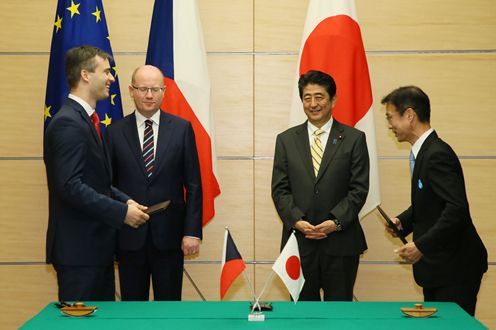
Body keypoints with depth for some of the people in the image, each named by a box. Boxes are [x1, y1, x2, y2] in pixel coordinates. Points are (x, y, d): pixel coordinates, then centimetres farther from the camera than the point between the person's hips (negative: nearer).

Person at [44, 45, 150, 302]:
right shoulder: (68, 123, -16)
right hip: (78, 250, -10)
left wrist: (124, 200, 4)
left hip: (96, 245, 10)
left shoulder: (82, 119, 15)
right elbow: (71, 186, -24)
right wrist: (121, 212, -19)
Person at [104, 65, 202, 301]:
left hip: (169, 236, 0)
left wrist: (192, 231, -5)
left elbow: (193, 184, 1)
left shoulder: (182, 129, 2)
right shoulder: (115, 132, 3)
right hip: (129, 236, 1)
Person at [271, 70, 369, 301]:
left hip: (340, 242, -1)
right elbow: (279, 189, 4)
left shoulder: (354, 139, 3)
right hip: (298, 242, 2)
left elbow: (359, 188, -2)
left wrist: (336, 221, -14)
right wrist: (297, 221, -11)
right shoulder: (286, 140, 9)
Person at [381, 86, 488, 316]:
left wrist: (422, 246, -23)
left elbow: (457, 209, -27)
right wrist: (403, 222, 5)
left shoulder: (437, 154, -20)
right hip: (439, 265, 10)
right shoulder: (424, 152, 11)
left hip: (455, 266, -10)